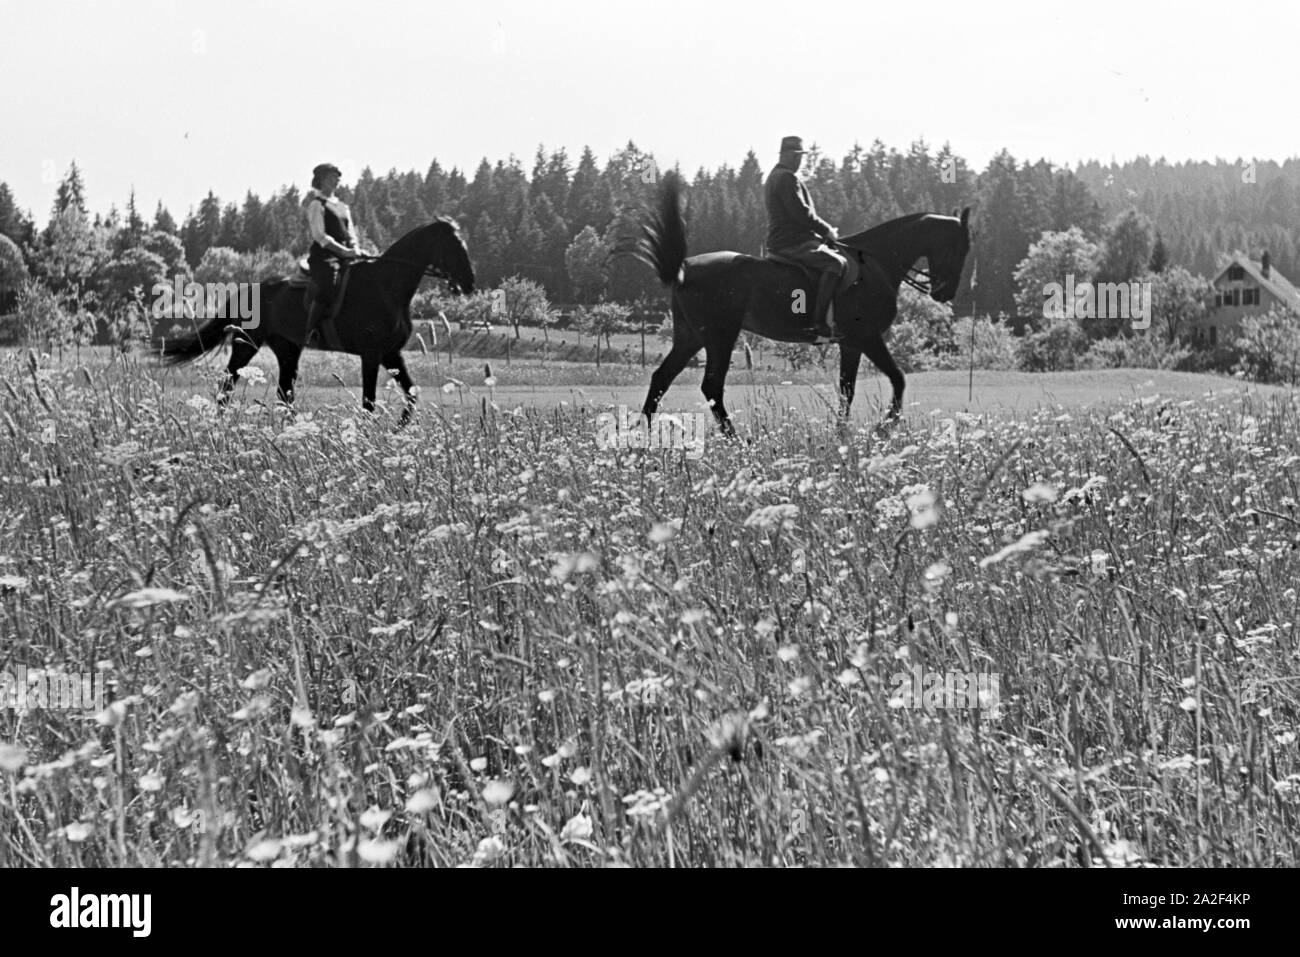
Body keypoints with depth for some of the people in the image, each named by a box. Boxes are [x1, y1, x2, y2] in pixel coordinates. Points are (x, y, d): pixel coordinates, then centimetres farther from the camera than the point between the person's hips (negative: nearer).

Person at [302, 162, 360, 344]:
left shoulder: (342, 207, 22)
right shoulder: (317, 204, -1)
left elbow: (351, 233, 20)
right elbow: (320, 236, -11)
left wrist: (354, 249, -2)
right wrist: (344, 251, -17)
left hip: (344, 256, 8)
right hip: (324, 256, -8)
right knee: (327, 289, -28)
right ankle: (309, 334, -24)